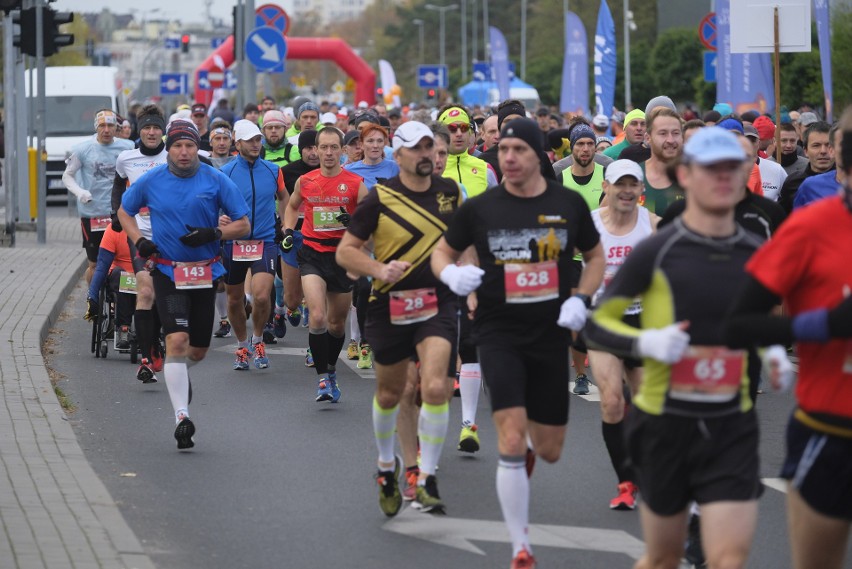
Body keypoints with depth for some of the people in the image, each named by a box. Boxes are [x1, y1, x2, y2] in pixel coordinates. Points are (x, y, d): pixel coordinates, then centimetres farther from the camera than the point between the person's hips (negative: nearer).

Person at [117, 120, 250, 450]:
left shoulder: (216, 181, -4)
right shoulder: (151, 182, -1)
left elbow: (243, 225, 0)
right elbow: (124, 211, 16)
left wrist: (213, 233, -19)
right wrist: (138, 240, -2)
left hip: (205, 273, 2)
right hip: (167, 272, -2)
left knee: (198, 350, 11)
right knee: (177, 341, -17)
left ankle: (179, 371, 48)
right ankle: (181, 417, -18)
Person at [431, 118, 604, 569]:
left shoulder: (569, 204, 0)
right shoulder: (480, 208, -4)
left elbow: (595, 256, 13)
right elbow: (443, 251, 9)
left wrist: (580, 300, -3)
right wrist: (451, 274, -14)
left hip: (551, 335, 2)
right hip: (499, 333, -2)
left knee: (550, 451, 9)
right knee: (511, 441, -16)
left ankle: (525, 452, 49)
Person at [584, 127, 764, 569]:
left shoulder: (757, 255, 3)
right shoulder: (656, 252, -8)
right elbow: (596, 326, -5)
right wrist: (645, 342, -23)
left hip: (732, 428, 2)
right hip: (665, 424, -2)